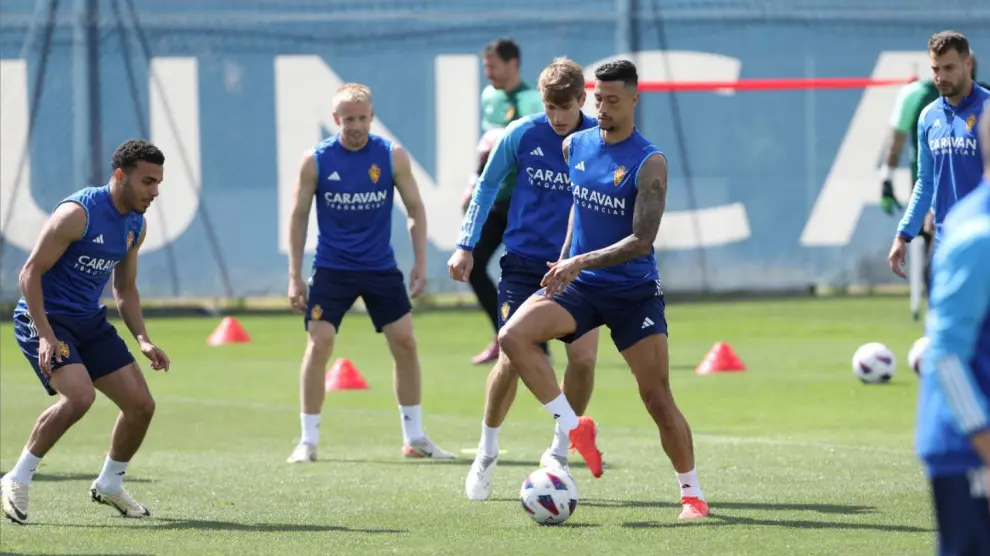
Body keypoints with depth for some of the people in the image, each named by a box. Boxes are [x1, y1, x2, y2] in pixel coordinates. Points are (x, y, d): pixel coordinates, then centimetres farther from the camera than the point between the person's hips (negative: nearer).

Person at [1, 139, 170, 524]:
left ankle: (109, 485, 25)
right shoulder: (77, 214, -19)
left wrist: (143, 340, 4)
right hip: (43, 318, -8)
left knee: (141, 405, 2)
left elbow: (125, 290, 19)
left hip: (89, 321, 8)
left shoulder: (135, 226, 6)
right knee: (79, 396, -29)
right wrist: (46, 336, -26)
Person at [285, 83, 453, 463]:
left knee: (405, 342, -1)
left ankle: (415, 438, 12)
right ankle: (308, 441, -1)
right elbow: (299, 216, 1)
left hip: (381, 267, 2)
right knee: (319, 344, -11)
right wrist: (295, 276, -2)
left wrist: (420, 262, -2)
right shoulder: (316, 161, -7)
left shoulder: (392, 156, -5)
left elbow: (415, 208, 5)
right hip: (332, 270, -2)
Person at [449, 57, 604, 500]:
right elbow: (486, 187, 7)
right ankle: (487, 453, 16)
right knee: (512, 360, -7)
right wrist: (466, 246, 4)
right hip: (523, 261, 0)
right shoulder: (521, 135, -6)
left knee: (583, 358, -12)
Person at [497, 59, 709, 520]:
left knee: (657, 397, -4)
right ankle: (569, 426, -12)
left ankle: (692, 493, 11)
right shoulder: (575, 147, 4)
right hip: (580, 288, 4)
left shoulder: (649, 163, -13)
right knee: (513, 336, -22)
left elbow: (642, 241, -20)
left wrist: (581, 261, -28)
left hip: (635, 292, -4)